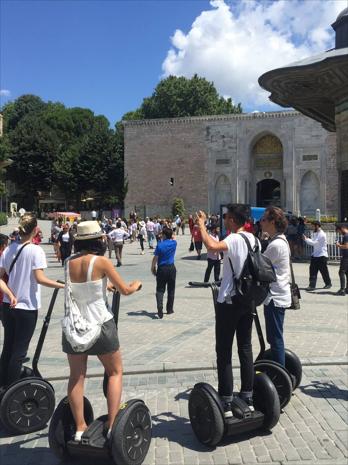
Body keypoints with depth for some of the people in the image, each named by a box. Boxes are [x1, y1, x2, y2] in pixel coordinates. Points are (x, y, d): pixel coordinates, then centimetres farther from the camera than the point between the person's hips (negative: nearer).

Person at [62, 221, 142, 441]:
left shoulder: (69, 263, 0)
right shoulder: (102, 262, -14)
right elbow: (125, 290, -6)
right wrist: (136, 285, 15)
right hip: (100, 324, -4)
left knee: (77, 376, 15)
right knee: (115, 372, 13)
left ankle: (80, 427, 17)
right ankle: (112, 424, 8)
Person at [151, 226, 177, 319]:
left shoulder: (160, 245, -10)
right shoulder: (174, 243, -1)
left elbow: (155, 258, -10)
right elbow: (172, 238, 26)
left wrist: (153, 268, 1)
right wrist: (169, 230, 21)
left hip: (161, 269, -3)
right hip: (171, 268, 3)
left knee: (160, 290, 0)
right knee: (171, 290, 14)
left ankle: (160, 309, -19)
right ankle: (169, 309, 21)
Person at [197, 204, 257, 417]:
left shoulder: (234, 240, -17)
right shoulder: (254, 239, 8)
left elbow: (212, 246, -37)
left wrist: (201, 224, -22)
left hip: (229, 302, -8)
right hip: (247, 301, 8)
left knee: (224, 353, 1)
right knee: (246, 350, 14)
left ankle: (226, 404, 5)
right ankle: (248, 399, 21)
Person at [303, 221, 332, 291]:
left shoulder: (322, 234, -17)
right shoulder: (315, 234, 13)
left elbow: (314, 243, -21)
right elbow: (313, 241, 12)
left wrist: (306, 239, -15)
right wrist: (307, 239, -3)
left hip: (322, 256, -8)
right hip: (315, 255, 8)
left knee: (324, 271, 4)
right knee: (312, 270, 0)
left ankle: (328, 284, 22)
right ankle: (312, 285, 3)